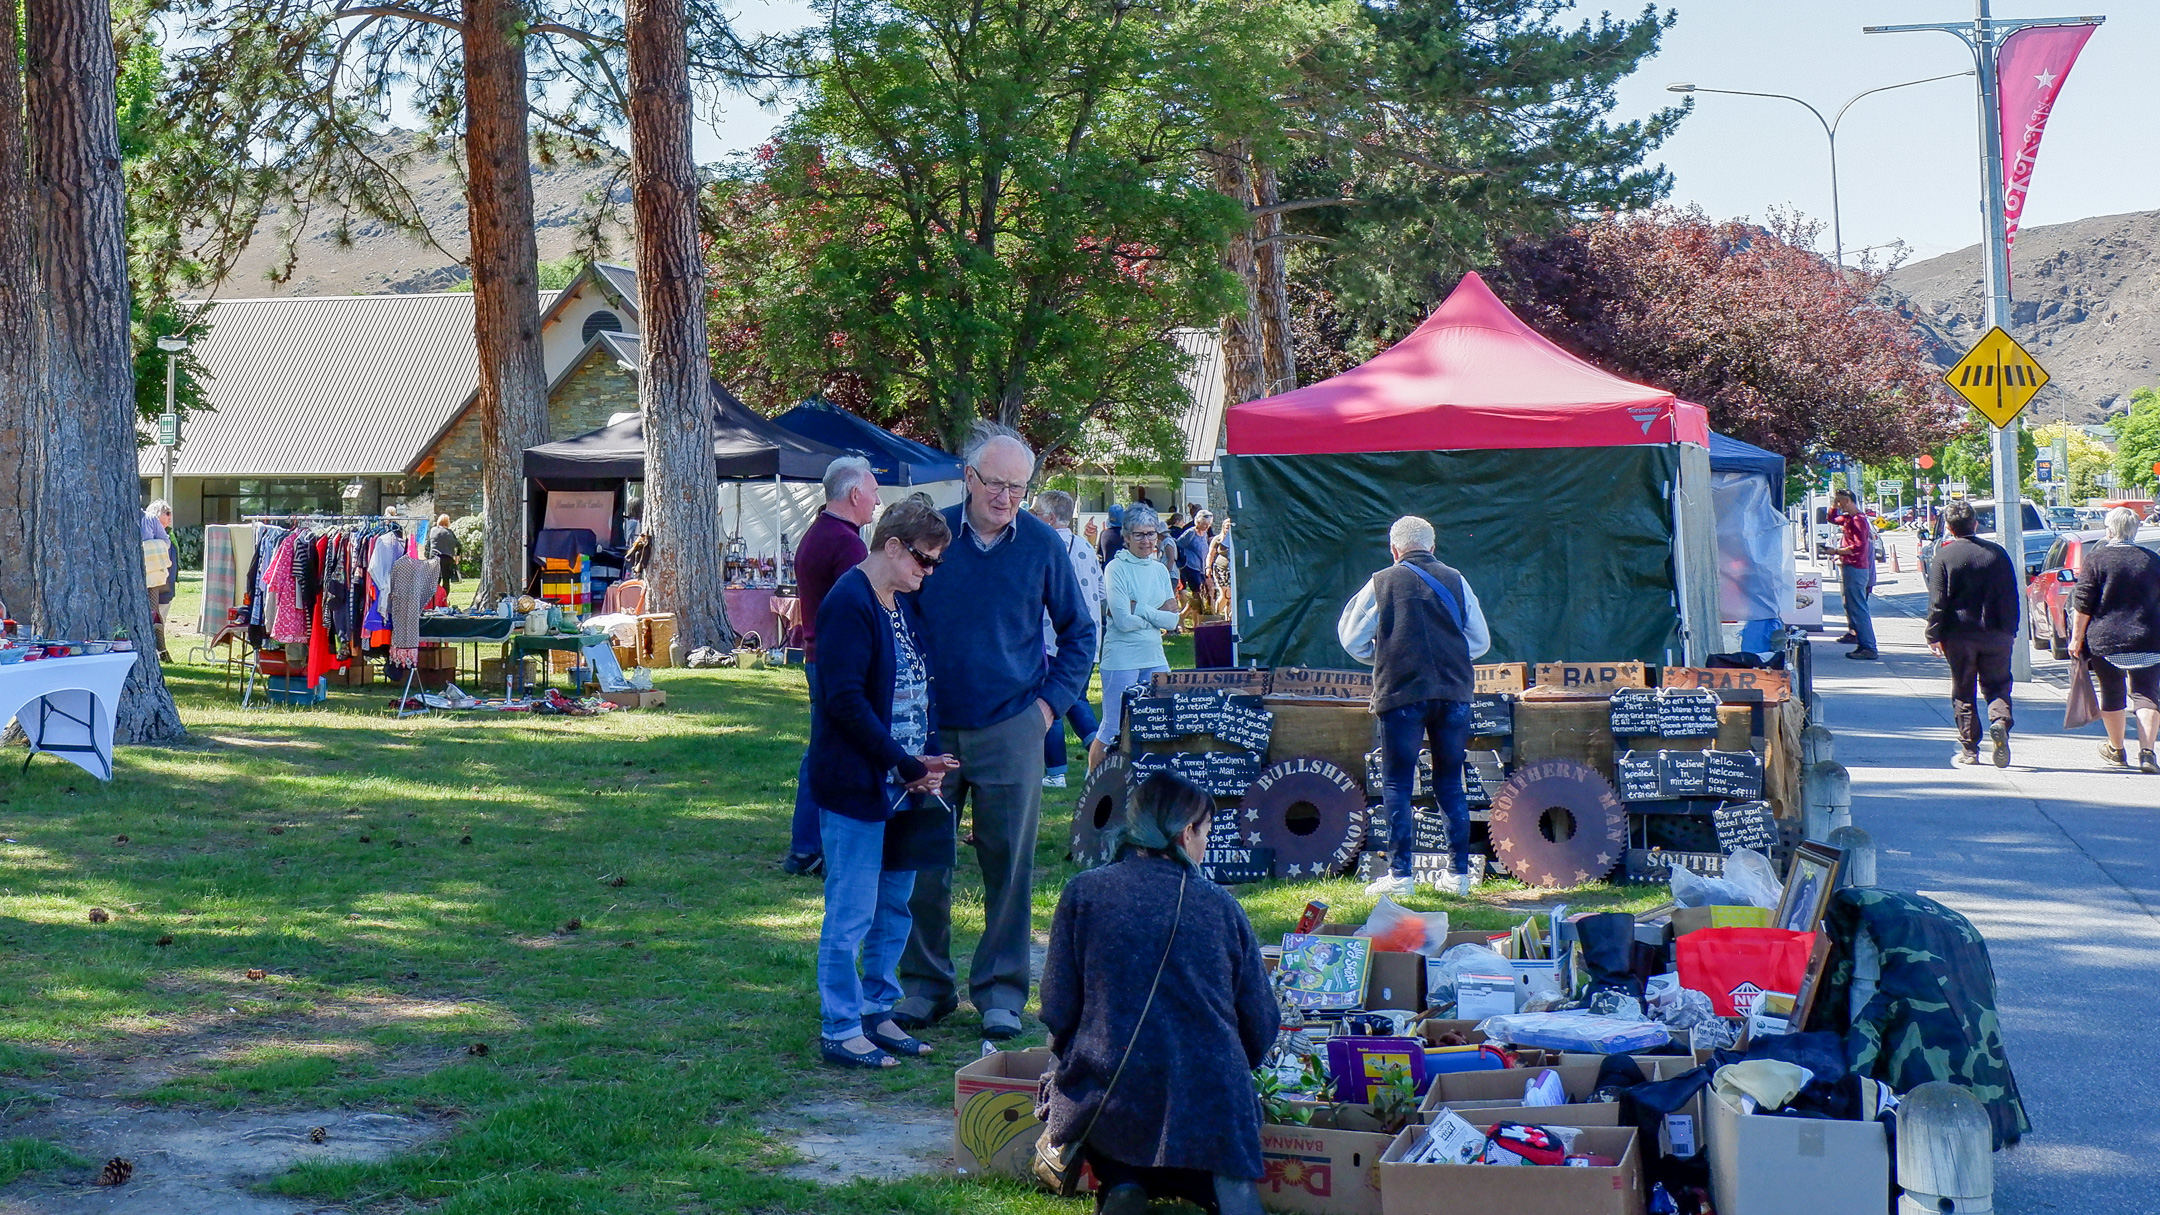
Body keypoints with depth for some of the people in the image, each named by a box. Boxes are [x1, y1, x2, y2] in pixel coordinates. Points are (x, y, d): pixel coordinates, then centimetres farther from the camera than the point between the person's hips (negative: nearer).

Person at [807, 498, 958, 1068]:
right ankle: (840, 1031, 6)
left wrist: (928, 757, 2)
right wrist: (907, 765, -18)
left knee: (895, 905, 16)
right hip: (856, 786, -9)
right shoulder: (849, 604, -15)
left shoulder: (903, 604, 15)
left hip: (903, 783, 9)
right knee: (851, 915, -2)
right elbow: (846, 701, -22)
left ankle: (877, 1013, 27)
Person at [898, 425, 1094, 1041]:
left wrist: (1052, 701, 3)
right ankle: (926, 985, 16)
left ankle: (1002, 991, 12)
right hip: (932, 728, 1)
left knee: (1009, 865, 3)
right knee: (923, 863, 4)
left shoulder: (1043, 544, 1)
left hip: (1011, 730, -1)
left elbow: (1079, 631, 12)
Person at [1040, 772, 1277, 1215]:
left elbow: (1057, 1011, 0)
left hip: (1107, 1094, 0)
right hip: (1210, 1106, 0)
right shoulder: (1221, 904, 2)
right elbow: (1261, 1026, 6)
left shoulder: (1084, 892, 0)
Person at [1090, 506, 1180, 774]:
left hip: (1154, 657, 6)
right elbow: (1123, 621, -16)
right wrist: (1157, 614, -4)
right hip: (1121, 659, -6)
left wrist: (1137, 608, -9)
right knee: (1114, 730, -3)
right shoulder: (1117, 568, -7)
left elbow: (1173, 621, 2)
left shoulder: (1160, 570, 11)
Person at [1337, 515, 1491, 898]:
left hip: (1401, 693, -3)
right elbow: (1480, 640, 11)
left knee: (1397, 785, 3)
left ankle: (1399, 875, -1)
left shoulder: (1383, 583, 0)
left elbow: (1352, 639, 5)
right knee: (1451, 785, 11)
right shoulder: (1455, 580, 6)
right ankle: (1460, 873, 11)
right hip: (1453, 692, 3)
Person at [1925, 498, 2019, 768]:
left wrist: (1933, 635, -1)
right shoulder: (1997, 552, 1)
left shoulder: (1944, 556, -8)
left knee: (1963, 692, 7)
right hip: (1996, 634, 2)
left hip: (1959, 636, -2)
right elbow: (2011, 596, 5)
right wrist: (2011, 630, 13)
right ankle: (2000, 720, -16)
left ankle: (1969, 749, 8)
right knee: (1997, 685, 13)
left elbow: (1937, 602, -9)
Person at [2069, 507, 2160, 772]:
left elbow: (2083, 604, -6)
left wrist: (2077, 638, 1)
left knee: (2112, 695, 13)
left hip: (2105, 640, -1)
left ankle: (2116, 751, 27)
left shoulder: (2095, 558, -5)